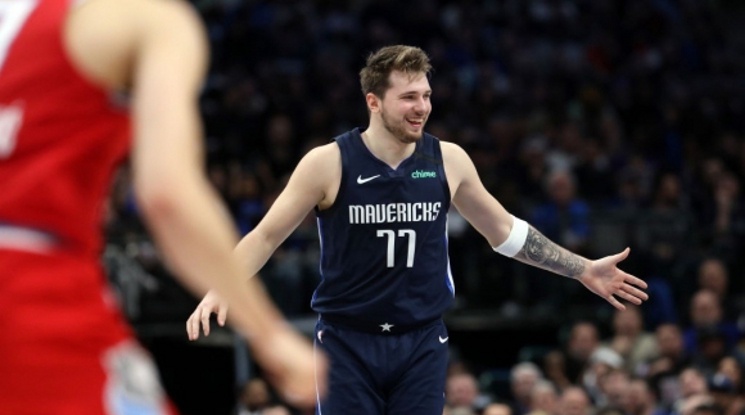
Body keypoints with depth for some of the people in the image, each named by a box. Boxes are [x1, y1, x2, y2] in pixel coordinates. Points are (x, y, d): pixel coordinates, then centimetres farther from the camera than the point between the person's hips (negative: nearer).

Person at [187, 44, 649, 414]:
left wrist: (583, 270, 11)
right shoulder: (328, 163, -9)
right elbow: (267, 235, -4)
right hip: (348, 344, -2)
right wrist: (220, 290, -19)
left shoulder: (449, 161, 0)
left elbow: (504, 230, 13)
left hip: (422, 344, 2)